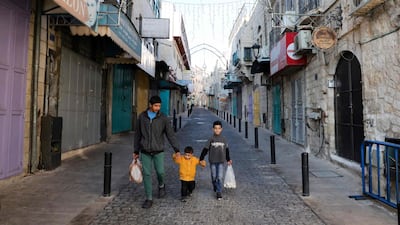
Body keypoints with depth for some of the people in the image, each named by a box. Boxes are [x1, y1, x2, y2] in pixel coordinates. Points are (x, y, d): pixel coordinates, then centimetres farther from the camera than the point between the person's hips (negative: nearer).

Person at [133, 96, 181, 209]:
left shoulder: (163, 118, -3)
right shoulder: (142, 117, 1)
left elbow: (170, 134, -3)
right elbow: (137, 135, 8)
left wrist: (176, 149, -10)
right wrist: (136, 151, 10)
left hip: (158, 151, -1)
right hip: (145, 152, 1)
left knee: (160, 171, -6)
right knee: (147, 174, 3)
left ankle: (161, 185, 30)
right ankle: (149, 199, 17)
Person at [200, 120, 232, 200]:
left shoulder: (223, 139, 2)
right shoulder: (211, 139, -3)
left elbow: (226, 150, 13)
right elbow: (205, 149, -1)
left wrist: (228, 160, 17)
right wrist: (201, 159, -4)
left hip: (221, 161, 0)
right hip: (212, 161, 0)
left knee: (220, 177, -8)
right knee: (214, 177, 10)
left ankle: (219, 192, 0)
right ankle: (215, 188, 34)